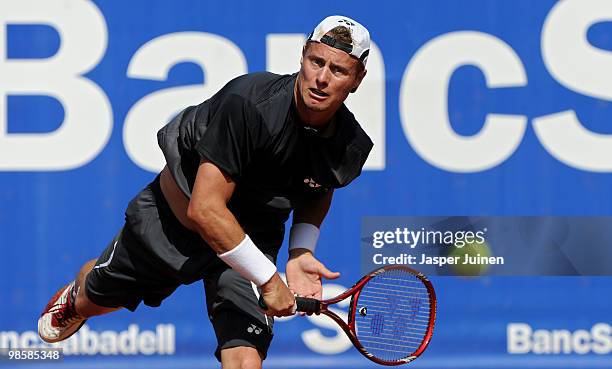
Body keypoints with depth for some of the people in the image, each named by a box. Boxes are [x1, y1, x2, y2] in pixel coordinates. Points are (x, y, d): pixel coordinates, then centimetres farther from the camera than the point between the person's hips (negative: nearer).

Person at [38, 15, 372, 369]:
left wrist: (301, 252, -9)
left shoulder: (352, 147, -19)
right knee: (96, 298, 27)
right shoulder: (247, 103, -37)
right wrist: (268, 279, -35)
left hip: (251, 238, 2)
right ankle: (74, 300, 66)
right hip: (172, 215, -2)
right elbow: (205, 208, -38)